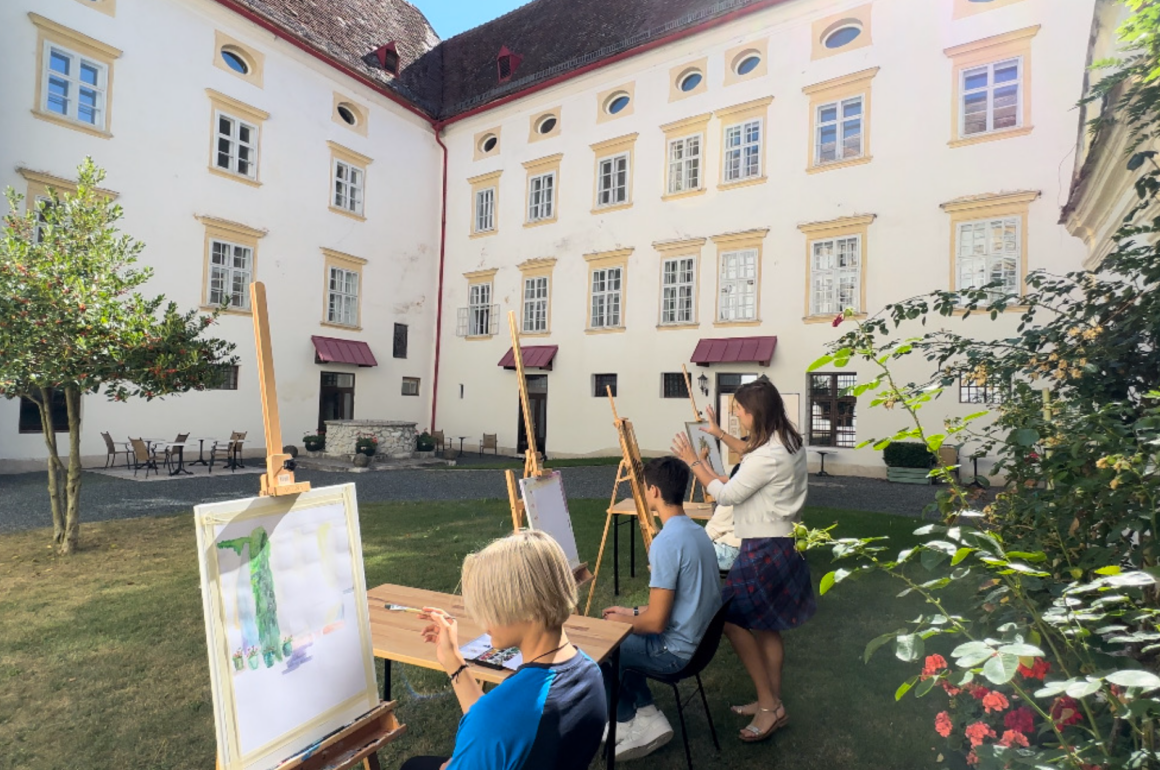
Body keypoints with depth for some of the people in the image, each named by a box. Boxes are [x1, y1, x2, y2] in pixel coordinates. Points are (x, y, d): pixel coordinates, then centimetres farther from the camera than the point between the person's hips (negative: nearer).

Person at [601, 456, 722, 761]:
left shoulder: (666, 541, -26)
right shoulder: (696, 531, 3)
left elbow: (656, 622, -23)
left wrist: (623, 621, -4)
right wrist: (633, 612, 13)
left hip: (677, 650, -9)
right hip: (697, 639, 9)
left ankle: (628, 727, 21)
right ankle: (648, 717, 17)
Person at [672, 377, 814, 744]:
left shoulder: (769, 456, -26)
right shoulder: (786, 439, 5)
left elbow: (726, 494, -19)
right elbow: (752, 454, 25)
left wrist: (693, 460, -11)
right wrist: (720, 434, 25)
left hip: (764, 550, -10)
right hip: (778, 543, 10)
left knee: (732, 618, -1)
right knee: (765, 626, 18)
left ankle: (770, 705, 11)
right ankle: (771, 703, 32)